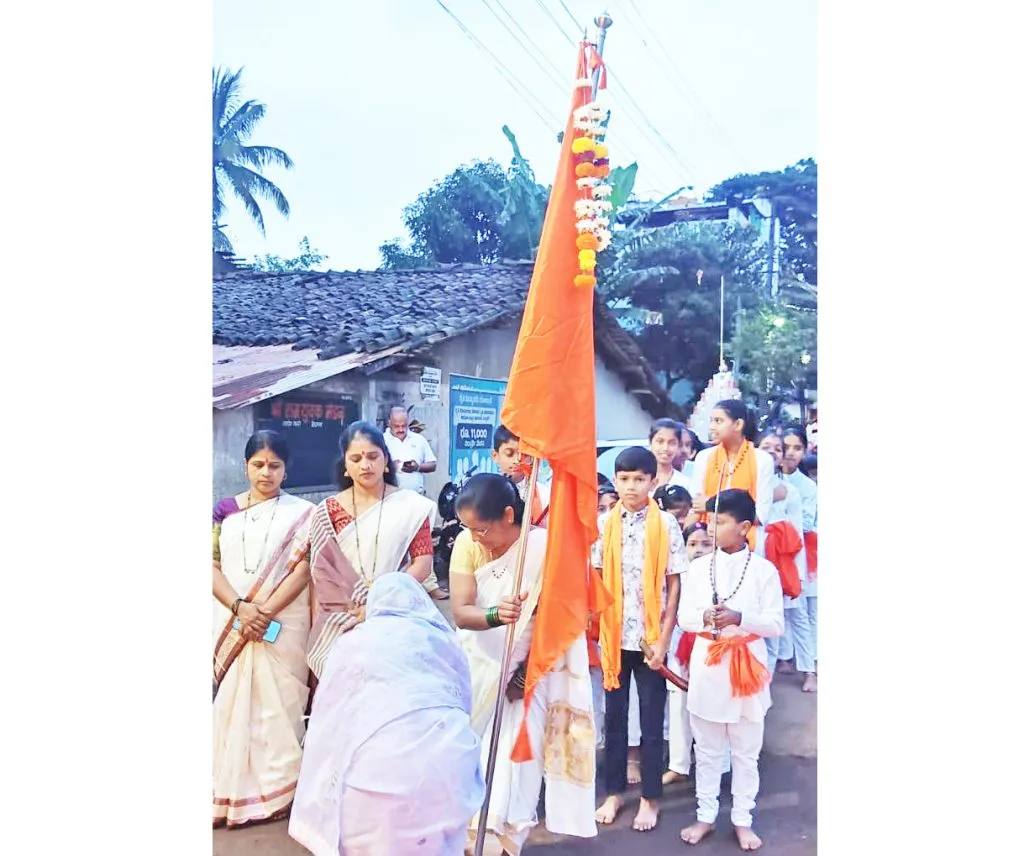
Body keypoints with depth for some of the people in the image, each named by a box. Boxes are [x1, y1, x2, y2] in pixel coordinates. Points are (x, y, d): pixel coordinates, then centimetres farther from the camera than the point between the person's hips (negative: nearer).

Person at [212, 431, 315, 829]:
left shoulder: (301, 512, 1)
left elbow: (303, 569, -6)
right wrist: (240, 607, -13)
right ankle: (231, 793, 18)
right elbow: (212, 565, 2)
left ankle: (278, 791, 14)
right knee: (231, 705, 6)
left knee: (279, 706, 0)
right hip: (231, 624, 3)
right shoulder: (225, 511, 8)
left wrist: (266, 611, -15)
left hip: (283, 626, -2)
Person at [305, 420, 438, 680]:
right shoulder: (328, 512, 4)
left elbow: (423, 563, -6)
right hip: (340, 623, 1)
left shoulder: (411, 506, -1)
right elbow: (319, 575, 5)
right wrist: (315, 630, 1)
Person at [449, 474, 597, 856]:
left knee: (516, 750, -9)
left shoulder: (543, 547, -23)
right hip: (480, 664, 4)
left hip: (530, 668, -3)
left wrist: (524, 675, -16)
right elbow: (460, 613, -21)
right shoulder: (467, 543, -14)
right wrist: (495, 615, -42)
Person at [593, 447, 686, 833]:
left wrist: (663, 639, -8)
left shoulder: (667, 524, -5)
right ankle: (614, 792, 28)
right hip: (614, 635, 2)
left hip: (651, 637, -2)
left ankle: (649, 798, 24)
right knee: (614, 715, 13)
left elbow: (674, 585, -4)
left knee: (652, 718, 9)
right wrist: (596, 630, -3)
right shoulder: (603, 524, 0)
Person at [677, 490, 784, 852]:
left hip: (746, 666, -2)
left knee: (746, 752, 12)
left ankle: (743, 820, 27)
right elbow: (683, 617, 1)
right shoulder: (699, 567, 1)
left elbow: (775, 624, -7)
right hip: (707, 667, 2)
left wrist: (739, 617, -22)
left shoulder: (764, 570, -6)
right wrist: (705, 617, -20)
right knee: (707, 750, 14)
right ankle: (706, 815, 28)